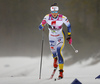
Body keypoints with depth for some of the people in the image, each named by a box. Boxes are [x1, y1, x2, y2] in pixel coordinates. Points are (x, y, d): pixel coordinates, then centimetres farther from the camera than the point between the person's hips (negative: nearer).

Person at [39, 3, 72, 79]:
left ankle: (61, 71, -16)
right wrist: (42, 24, -39)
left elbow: (68, 25, -4)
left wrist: (69, 36, -5)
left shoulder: (62, 18, -23)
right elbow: (40, 27, -16)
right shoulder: (47, 17, -20)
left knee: (59, 52, -21)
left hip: (60, 37, -3)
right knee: (53, 50, 19)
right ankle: (55, 59, 60)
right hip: (52, 37, 3)